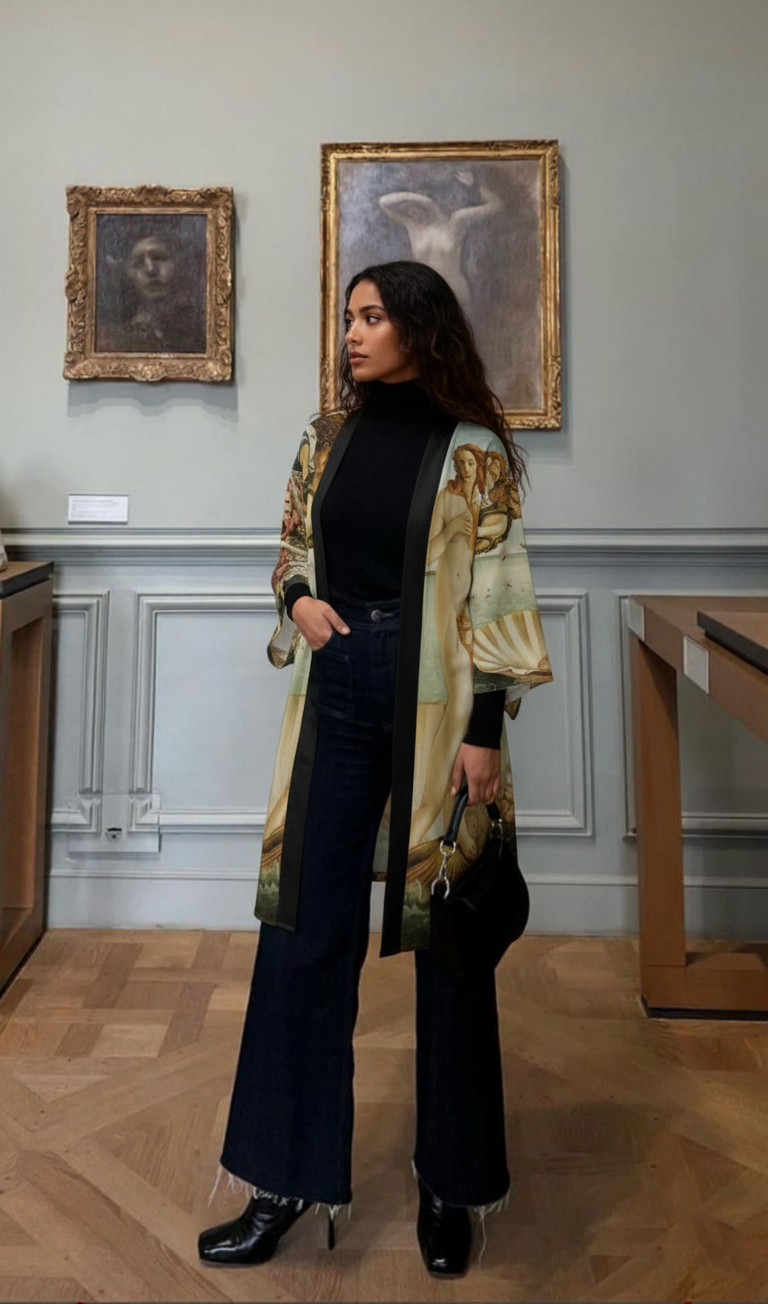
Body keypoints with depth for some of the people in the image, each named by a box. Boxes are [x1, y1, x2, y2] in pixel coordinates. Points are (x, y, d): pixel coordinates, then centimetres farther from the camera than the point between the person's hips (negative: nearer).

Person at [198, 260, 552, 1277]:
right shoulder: (328, 440, 10)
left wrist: (485, 733, -11)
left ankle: (451, 1187, 27)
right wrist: (299, 599, -3)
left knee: (448, 940, 7)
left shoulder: (472, 451, -4)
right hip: (338, 697, 5)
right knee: (303, 932, 5)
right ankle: (284, 1184, 21)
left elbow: (496, 601, -7)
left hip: (434, 703, -4)